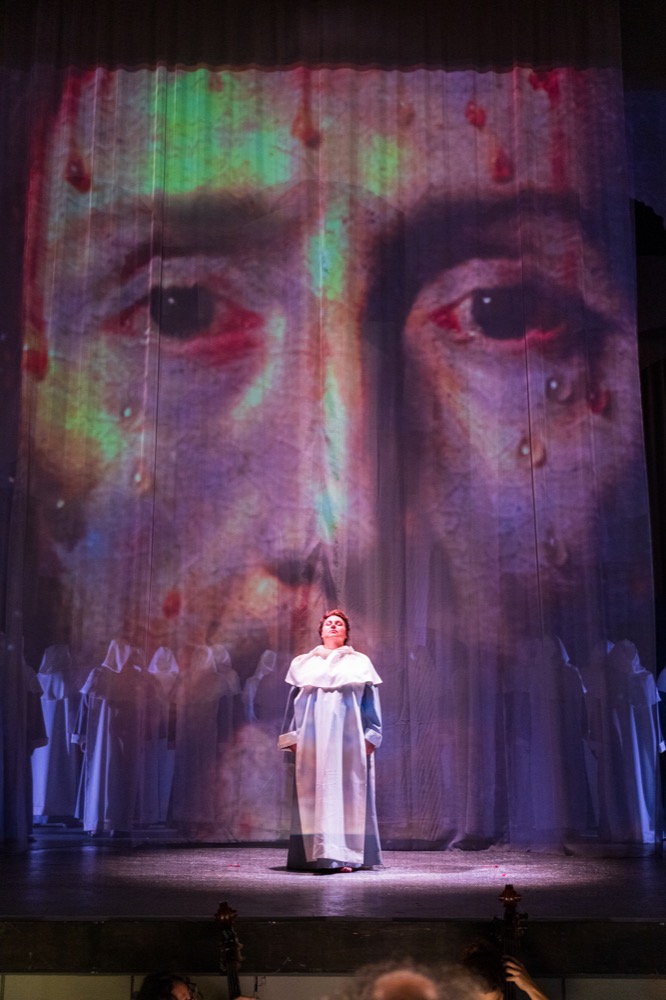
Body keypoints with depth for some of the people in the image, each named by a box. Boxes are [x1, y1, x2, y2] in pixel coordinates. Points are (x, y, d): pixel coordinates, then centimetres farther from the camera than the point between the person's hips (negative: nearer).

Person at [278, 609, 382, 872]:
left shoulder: (360, 662, 13)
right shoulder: (304, 663, 16)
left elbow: (371, 703, 8)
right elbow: (293, 702, 12)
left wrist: (370, 737, -3)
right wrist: (292, 738, 3)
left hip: (349, 740, -1)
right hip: (313, 740, 1)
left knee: (347, 794, -5)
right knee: (314, 795, -4)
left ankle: (346, 855, -6)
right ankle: (315, 855, -2)